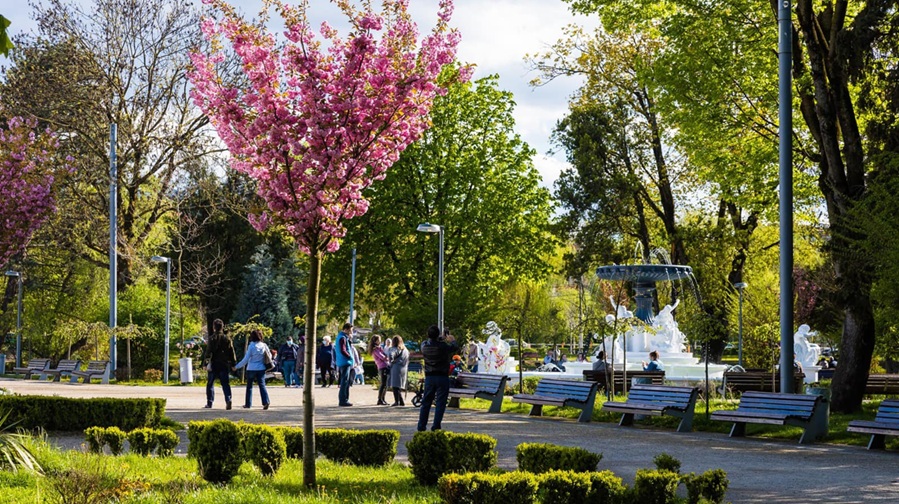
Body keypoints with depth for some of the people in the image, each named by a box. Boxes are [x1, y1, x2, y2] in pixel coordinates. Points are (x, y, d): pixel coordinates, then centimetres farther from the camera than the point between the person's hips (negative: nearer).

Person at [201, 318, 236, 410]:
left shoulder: (212, 338, -6)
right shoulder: (227, 339, 7)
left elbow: (208, 352, -13)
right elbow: (232, 353, 9)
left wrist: (207, 363, -15)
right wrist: (233, 364, 14)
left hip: (214, 364, -3)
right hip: (225, 365, 3)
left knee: (210, 384, 10)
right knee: (225, 384, 2)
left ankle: (209, 403, 13)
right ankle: (228, 400, -19)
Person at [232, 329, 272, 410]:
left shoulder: (251, 346, -11)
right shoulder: (264, 345, -1)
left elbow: (245, 359, -10)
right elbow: (270, 356, 7)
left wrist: (236, 367, -1)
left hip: (251, 369, -2)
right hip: (261, 369, 2)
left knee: (249, 386, 11)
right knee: (262, 385, 0)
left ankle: (248, 404, 15)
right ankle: (265, 402, -18)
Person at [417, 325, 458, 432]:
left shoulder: (424, 346, -5)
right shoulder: (442, 346, -16)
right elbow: (455, 348, 2)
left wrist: (441, 339, 29)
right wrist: (452, 340, 23)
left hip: (429, 377, 4)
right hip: (442, 377, -4)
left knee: (426, 402, 11)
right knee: (440, 403, 1)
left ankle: (421, 426, 13)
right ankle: (436, 427, -3)